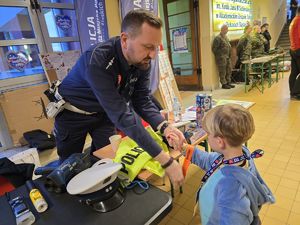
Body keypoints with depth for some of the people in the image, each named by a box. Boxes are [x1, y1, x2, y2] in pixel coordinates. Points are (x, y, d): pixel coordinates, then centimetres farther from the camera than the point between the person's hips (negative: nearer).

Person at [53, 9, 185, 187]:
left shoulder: (142, 61, -18)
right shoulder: (98, 61, -39)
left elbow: (142, 101, -14)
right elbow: (121, 114, -44)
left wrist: (164, 127, -34)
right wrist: (166, 161, -44)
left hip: (103, 112, 5)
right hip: (73, 113, -4)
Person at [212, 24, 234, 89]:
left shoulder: (226, 37, 17)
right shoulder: (218, 38, -13)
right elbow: (214, 49, -14)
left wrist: (229, 55, 15)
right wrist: (219, 55, -11)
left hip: (227, 57, 9)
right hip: (221, 58, -9)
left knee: (229, 71, 13)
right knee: (222, 72, -2)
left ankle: (228, 82, 23)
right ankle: (224, 84, 7)